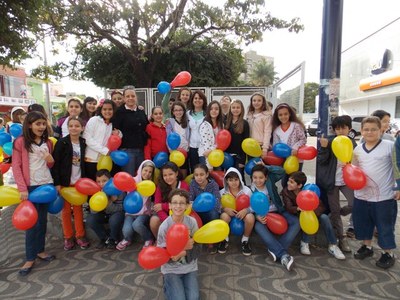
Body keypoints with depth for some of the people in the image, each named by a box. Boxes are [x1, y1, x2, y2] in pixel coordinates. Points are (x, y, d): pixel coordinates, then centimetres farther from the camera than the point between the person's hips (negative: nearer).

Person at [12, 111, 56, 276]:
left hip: (47, 184, 5)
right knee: (32, 221, -2)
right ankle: (30, 258, 10)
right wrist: (22, 188, -16)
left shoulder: (48, 142, 9)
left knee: (42, 219, 12)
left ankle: (40, 250, 25)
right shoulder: (20, 142, -6)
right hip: (30, 186, -4)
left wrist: (51, 161, -7)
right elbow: (16, 166, -9)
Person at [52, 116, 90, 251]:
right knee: (66, 210, 7)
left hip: (79, 181, 3)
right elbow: (55, 163, -10)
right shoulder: (62, 142, -9)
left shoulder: (84, 142, 1)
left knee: (78, 209, 10)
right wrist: (57, 183, -14)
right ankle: (68, 237, 20)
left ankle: (80, 235, 21)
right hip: (65, 182, -3)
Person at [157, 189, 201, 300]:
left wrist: (184, 253, -28)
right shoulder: (164, 226, -18)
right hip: (171, 269, -2)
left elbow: (198, 249, -9)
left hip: (190, 267, 2)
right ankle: (168, 286, 20)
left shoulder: (192, 222, -12)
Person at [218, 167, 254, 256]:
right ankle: (225, 239, -6)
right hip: (229, 213, 0)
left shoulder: (247, 190, -10)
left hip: (243, 213, 0)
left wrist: (246, 210, -30)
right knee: (224, 216, -35)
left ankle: (245, 240, -6)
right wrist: (225, 209, -30)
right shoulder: (222, 192, -8)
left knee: (250, 218, -34)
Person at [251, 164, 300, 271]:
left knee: (296, 222, -22)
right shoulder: (251, 189, -8)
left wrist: (265, 167, -15)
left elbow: (281, 171, -17)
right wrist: (257, 217, -27)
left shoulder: (270, 180, -4)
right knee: (258, 227, -35)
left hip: (278, 211, 3)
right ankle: (283, 254, -39)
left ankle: (275, 250, -30)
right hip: (262, 215, -2)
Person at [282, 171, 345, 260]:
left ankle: (333, 246, -16)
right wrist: (298, 208, -49)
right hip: (297, 216, -1)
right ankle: (304, 243, -19)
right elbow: (288, 208, -26)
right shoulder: (286, 191, -18)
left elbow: (321, 206, -21)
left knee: (324, 217, -25)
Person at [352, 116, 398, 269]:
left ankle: (388, 253, 27)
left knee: (385, 227, 8)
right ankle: (367, 246, 37)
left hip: (384, 197, -5)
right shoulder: (357, 149, 6)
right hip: (361, 195, 5)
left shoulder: (390, 146, -9)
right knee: (362, 223, 17)